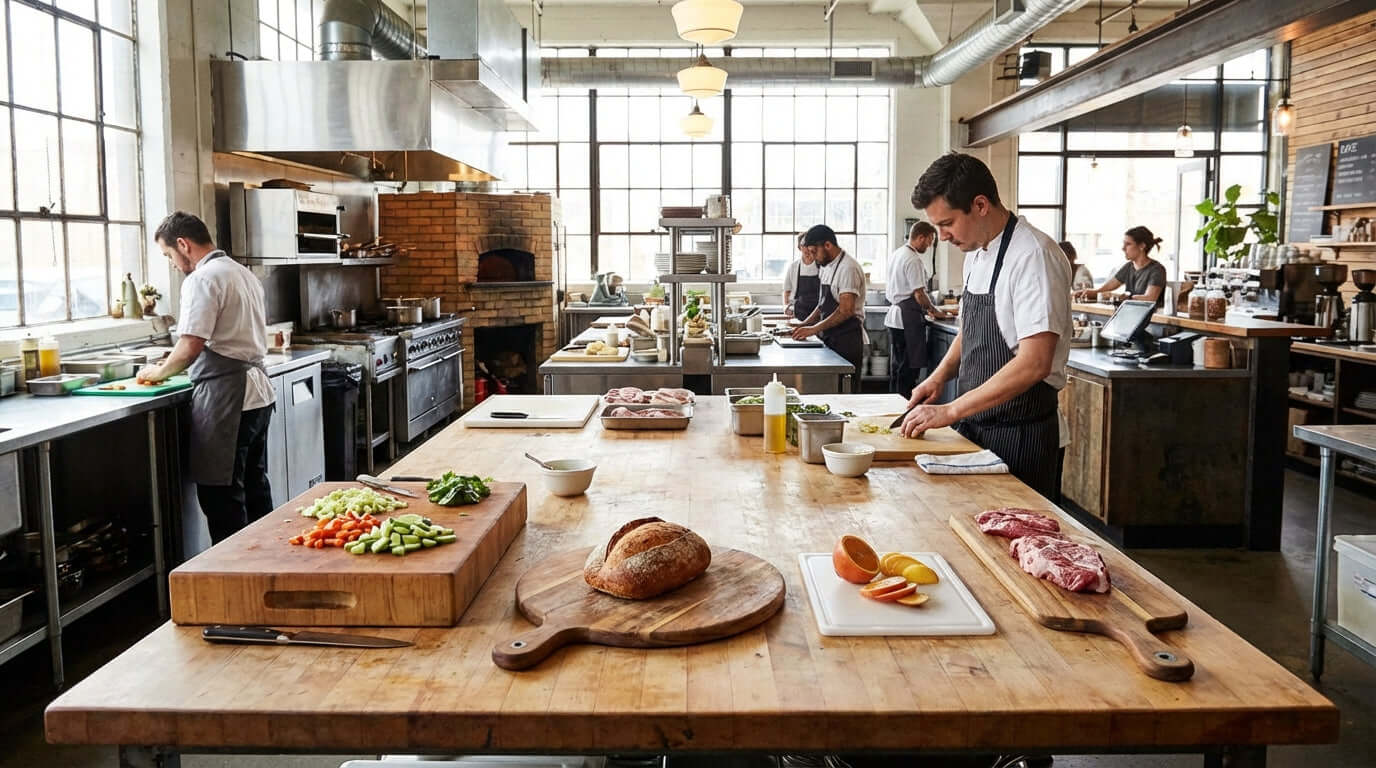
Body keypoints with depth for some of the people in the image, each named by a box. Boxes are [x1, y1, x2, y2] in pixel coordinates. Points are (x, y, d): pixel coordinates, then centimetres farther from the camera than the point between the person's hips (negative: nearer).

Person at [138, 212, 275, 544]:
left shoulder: (202, 279, -12)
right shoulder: (243, 273, 16)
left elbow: (191, 347, -19)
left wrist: (158, 373, -1)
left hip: (226, 396, -9)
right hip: (258, 391, 10)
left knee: (221, 495, -2)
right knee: (255, 486, 16)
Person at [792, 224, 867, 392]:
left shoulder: (848, 268, -15)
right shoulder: (827, 267, 15)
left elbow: (846, 311, -21)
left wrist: (814, 329, -19)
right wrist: (804, 325, 9)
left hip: (846, 341, -9)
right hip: (831, 340, 9)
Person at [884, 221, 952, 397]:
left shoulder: (895, 254, 14)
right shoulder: (913, 260, -16)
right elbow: (919, 294, -18)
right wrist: (934, 312, -4)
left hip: (894, 316, 10)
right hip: (909, 317, -10)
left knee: (897, 365, 15)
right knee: (909, 368, -4)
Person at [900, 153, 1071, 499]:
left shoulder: (1034, 256, -19)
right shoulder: (976, 253, 8)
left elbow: (1034, 363, -26)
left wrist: (950, 411, -24)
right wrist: (939, 376, 3)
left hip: (1018, 433, -8)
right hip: (974, 425, 8)